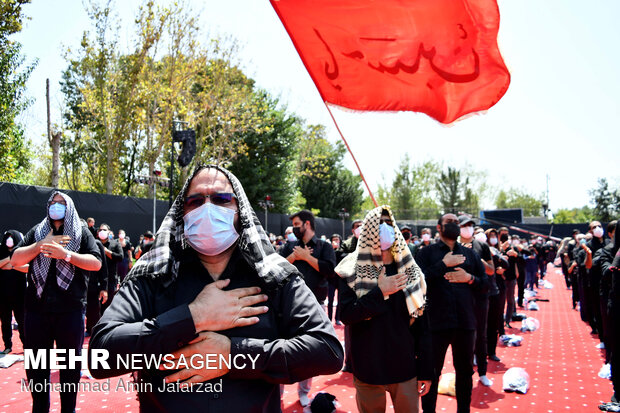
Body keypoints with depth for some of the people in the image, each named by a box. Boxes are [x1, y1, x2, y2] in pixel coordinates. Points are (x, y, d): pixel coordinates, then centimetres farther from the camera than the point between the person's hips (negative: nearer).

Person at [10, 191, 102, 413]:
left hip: (71, 309, -2)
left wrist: (66, 254, -17)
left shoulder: (81, 232, 6)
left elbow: (96, 263, -6)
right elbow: (15, 259, 2)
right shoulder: (37, 232, 12)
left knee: (70, 365, 8)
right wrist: (40, 245, -11)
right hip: (36, 308, 2)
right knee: (35, 365, 10)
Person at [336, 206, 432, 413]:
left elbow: (421, 322, 3)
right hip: (368, 370, -1)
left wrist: (426, 371, 2)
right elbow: (346, 315, -14)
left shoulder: (409, 270, 2)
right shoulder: (351, 270, -3)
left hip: (405, 368, 2)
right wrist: (379, 292, -21)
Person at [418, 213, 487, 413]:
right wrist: (443, 264, -15)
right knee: (432, 372, 6)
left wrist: (470, 278, -8)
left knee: (465, 371, 15)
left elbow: (485, 282, 11)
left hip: (465, 322, 4)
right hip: (437, 321, -3)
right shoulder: (427, 252, 2)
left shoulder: (470, 253, 12)